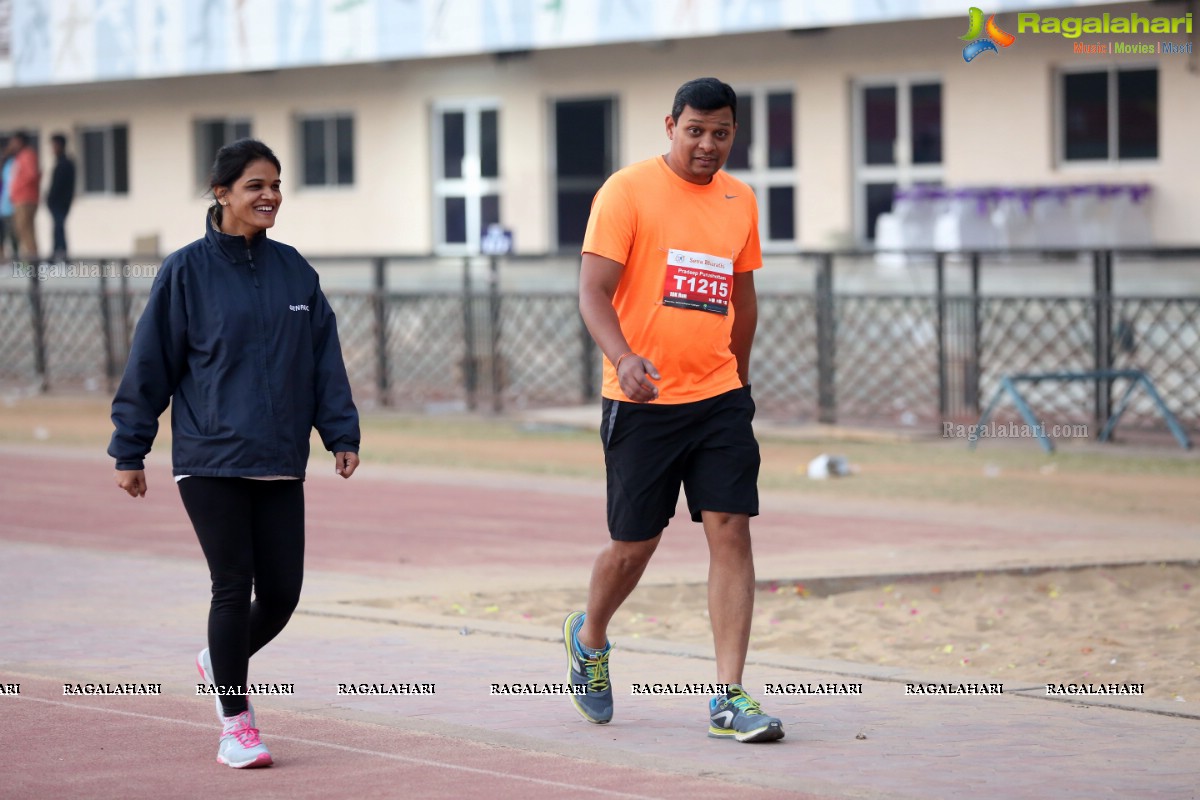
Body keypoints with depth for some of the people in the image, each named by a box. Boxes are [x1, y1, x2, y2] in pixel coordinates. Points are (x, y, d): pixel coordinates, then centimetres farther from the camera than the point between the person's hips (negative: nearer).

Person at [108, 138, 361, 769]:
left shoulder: (295, 271, 9)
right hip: (209, 458, -4)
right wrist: (130, 451, -1)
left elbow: (325, 361, 11)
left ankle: (221, 662, 33)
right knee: (234, 586, -6)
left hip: (280, 462, 4)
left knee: (282, 591, 2)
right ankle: (235, 725, 5)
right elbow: (150, 364, -1)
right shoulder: (188, 271, -3)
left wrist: (342, 434, 4)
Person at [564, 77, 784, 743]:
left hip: (719, 398, 4)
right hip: (642, 401, -4)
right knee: (635, 542, 4)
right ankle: (589, 637, 36)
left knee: (731, 531, -7)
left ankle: (729, 699, -7)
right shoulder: (628, 191, -7)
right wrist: (623, 358, -28)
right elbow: (593, 291, -12)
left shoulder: (740, 201, 10)